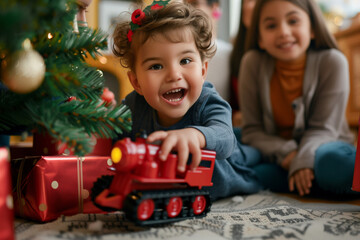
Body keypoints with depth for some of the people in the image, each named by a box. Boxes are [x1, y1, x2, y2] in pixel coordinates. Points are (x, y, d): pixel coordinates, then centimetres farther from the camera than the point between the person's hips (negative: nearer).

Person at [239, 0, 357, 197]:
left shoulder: (332, 62, -12)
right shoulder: (253, 62, -10)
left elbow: (323, 127, -12)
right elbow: (252, 130, -8)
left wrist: (303, 158, -32)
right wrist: (285, 153, -26)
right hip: (276, 151, 2)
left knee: (335, 163, -38)